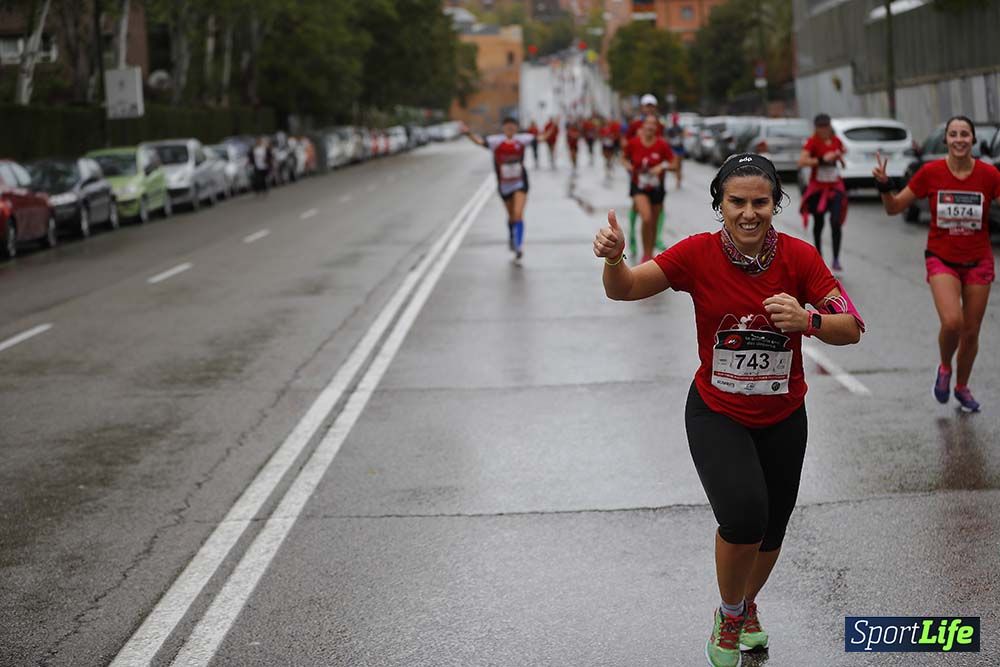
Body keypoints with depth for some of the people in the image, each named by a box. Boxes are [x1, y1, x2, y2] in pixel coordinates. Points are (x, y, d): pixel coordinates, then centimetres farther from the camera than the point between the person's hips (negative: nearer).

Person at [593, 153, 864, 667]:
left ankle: (747, 606, 50)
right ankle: (729, 616, 6)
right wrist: (613, 259, -37)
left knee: (770, 530, 16)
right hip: (716, 415, -2)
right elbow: (623, 290, -14)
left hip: (783, 418, 2)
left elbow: (852, 329, -14)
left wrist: (808, 321, -35)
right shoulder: (699, 253, -15)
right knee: (744, 515, -25)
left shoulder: (798, 256, -13)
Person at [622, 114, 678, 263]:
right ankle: (646, 255, -8)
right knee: (647, 218, -22)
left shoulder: (662, 144, -11)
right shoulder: (634, 143, -10)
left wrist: (662, 167, -23)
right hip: (639, 187, -2)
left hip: (656, 188, 2)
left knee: (654, 223, 12)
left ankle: (650, 254, 32)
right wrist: (628, 165, -13)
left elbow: (674, 164, -5)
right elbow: (624, 157, 8)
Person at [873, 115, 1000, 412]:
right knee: (952, 322, -23)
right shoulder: (930, 172, -9)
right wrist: (884, 185, -19)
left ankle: (962, 387, 34)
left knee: (971, 331, 8)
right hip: (942, 259, -1)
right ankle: (945, 368, 10)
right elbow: (894, 207, -1)